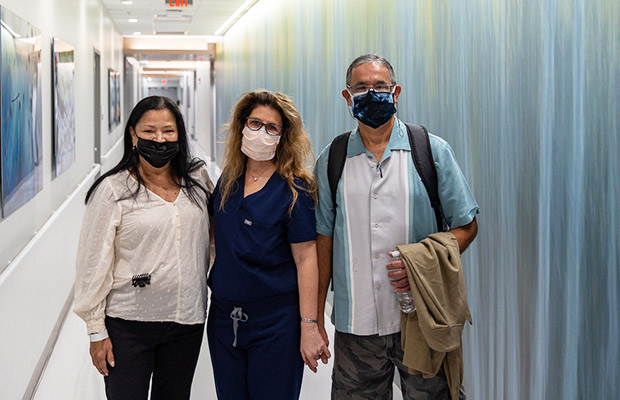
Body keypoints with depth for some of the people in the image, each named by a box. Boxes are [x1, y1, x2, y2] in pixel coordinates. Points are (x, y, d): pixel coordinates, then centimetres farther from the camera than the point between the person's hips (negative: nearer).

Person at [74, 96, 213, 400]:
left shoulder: (198, 178, 3)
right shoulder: (112, 190, -9)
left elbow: (211, 238, 16)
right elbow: (94, 263, -7)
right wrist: (97, 331, -7)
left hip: (188, 321, 4)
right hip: (128, 325, -3)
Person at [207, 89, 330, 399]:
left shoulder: (293, 188, -9)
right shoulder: (228, 181, 7)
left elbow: (306, 259, -13)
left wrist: (309, 327, -16)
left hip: (275, 321, -5)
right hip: (224, 318, 5)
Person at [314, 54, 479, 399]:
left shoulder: (432, 151, 2)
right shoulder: (331, 160, 7)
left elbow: (466, 225, 5)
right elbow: (323, 238, 9)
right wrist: (315, 318, 6)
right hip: (355, 326, 1)